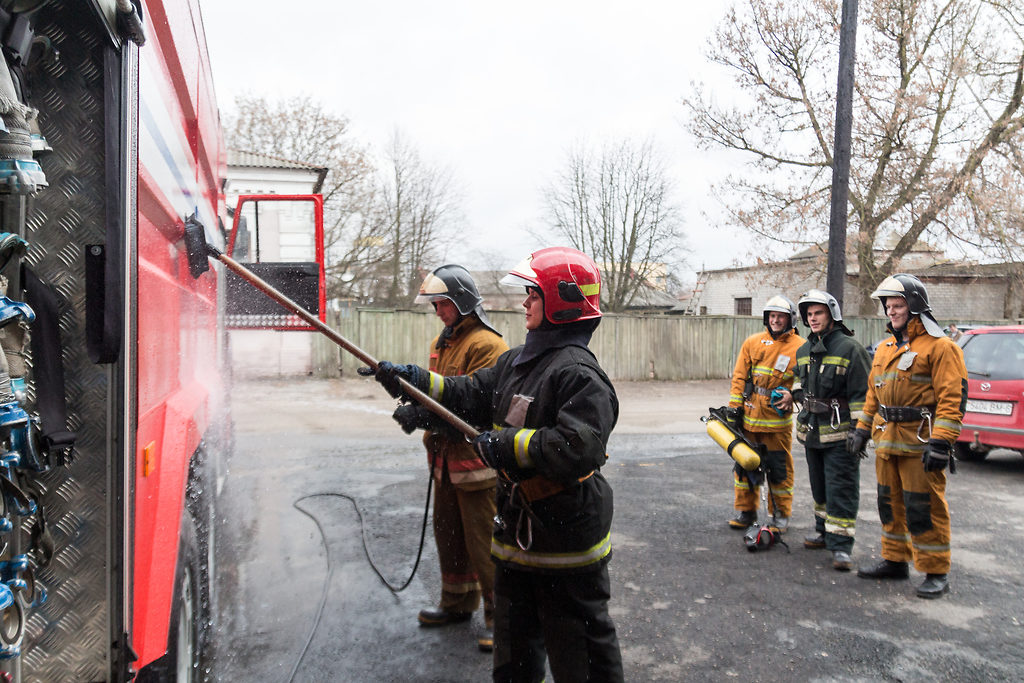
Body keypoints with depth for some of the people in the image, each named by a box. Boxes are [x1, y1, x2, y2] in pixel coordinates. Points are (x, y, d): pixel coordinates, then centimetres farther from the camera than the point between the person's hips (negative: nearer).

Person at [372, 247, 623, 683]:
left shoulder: (578, 372, -21)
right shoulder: (516, 361, 10)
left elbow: (578, 449, -30)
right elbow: (471, 395, 13)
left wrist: (508, 445, -23)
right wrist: (414, 381, 5)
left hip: (566, 534, -9)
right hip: (518, 530, 9)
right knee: (514, 642, 25)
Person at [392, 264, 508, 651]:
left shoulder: (486, 345, -16)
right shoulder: (441, 343, 14)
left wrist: (426, 415, -26)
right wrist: (415, 409, 0)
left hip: (477, 460, -9)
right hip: (446, 459, 9)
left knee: (484, 543, -1)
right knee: (449, 535, 20)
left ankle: (499, 615, 15)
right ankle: (458, 603, 37)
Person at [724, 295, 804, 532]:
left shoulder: (800, 347, 0)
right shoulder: (752, 342, 7)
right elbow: (739, 377, 7)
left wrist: (792, 395, -14)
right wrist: (734, 405, 1)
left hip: (778, 419, -3)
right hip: (749, 416, 3)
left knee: (779, 466, 4)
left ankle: (780, 513, 20)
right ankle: (745, 510, 22)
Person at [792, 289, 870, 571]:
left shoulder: (850, 348, -11)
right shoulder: (803, 351, 11)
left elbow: (862, 394, -14)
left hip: (840, 433, -7)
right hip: (812, 431, 7)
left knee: (841, 490, -5)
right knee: (819, 486, 18)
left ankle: (841, 547, -2)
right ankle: (824, 531, 33)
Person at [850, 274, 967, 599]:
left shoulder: (940, 346, -8)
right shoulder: (885, 349, 17)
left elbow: (953, 397, -15)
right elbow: (873, 393, 22)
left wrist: (940, 442, -21)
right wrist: (862, 429, 17)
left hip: (919, 443, -8)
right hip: (886, 439, 8)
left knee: (924, 507, -2)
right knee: (891, 502, 14)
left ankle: (936, 572, 12)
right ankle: (895, 561, 27)